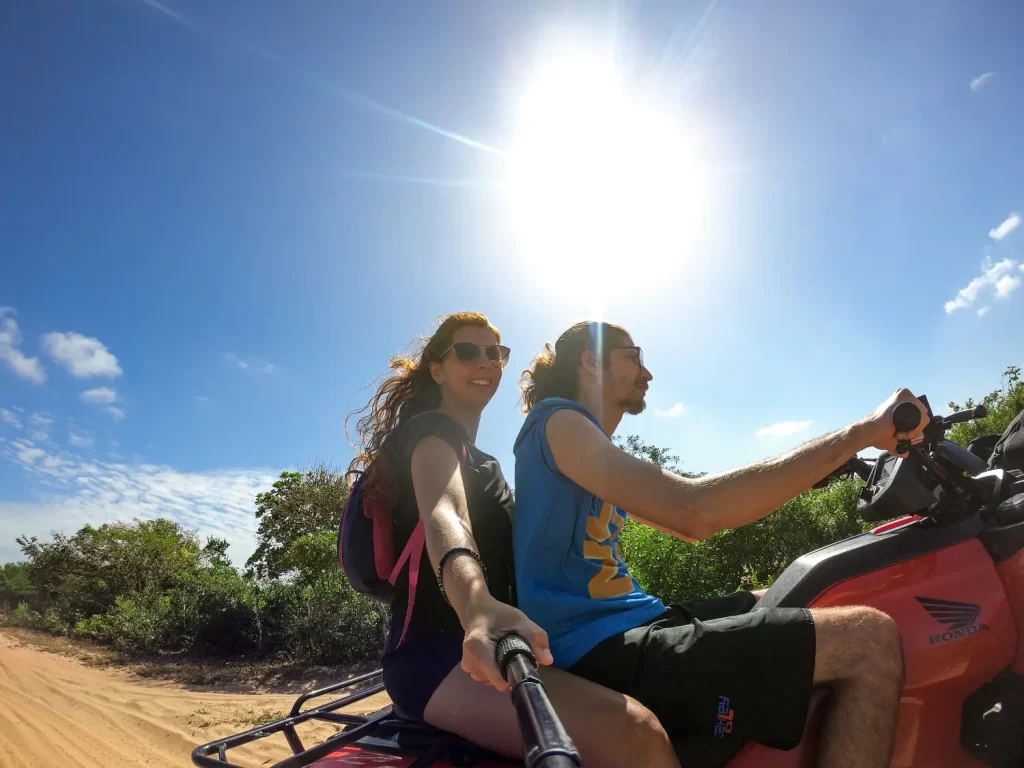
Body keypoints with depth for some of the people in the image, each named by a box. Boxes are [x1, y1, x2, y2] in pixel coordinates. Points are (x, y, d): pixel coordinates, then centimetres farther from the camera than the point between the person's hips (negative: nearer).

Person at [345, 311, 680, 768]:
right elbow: (444, 512, -30)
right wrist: (478, 606, -49)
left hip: (472, 646, 10)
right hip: (437, 652, -10)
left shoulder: (480, 461, 23)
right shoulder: (430, 430, -7)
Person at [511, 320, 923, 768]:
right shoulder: (554, 420, -9)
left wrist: (800, 476, 22)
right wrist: (861, 433, -19)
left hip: (633, 629, 10)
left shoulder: (602, 455, 23)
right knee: (870, 641, -15)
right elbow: (692, 510, -24)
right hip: (598, 651, -10)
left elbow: (688, 528, 27)